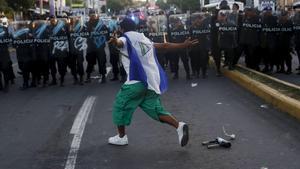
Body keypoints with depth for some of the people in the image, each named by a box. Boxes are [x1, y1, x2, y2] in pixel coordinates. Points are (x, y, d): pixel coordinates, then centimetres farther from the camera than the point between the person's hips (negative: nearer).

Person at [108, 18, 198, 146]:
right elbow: (164, 46, 23)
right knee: (156, 110, 12)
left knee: (120, 106, 12)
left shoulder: (125, 39, 3)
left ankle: (121, 137, 19)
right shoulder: (144, 39, 22)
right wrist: (183, 45, 32)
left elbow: (120, 43, -23)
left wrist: (115, 41, -48)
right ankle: (179, 126, -6)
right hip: (152, 82, 7)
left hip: (136, 81, -6)